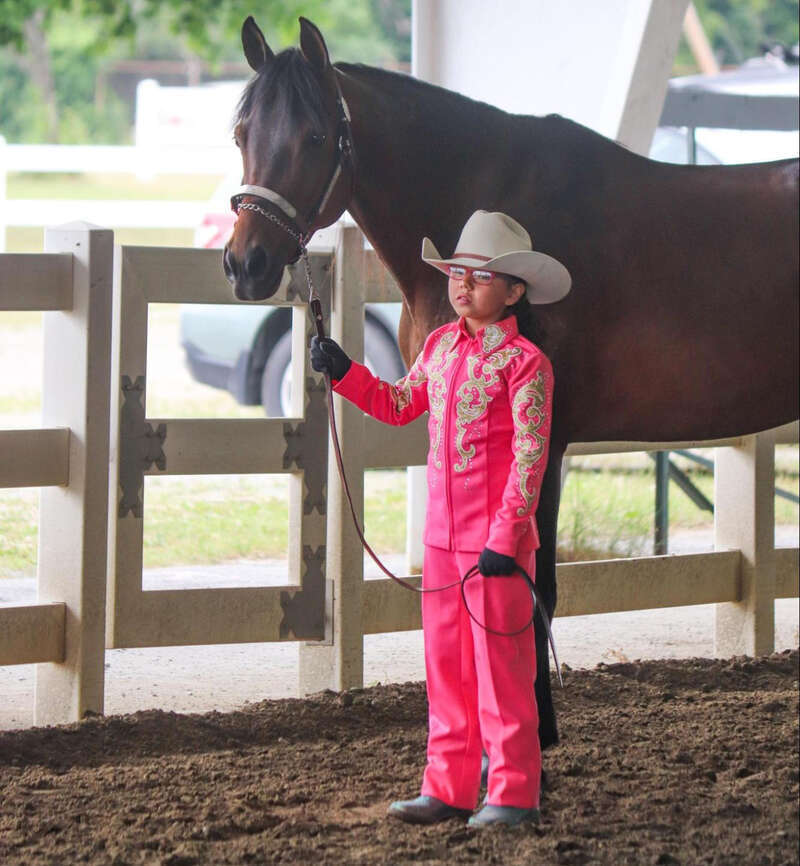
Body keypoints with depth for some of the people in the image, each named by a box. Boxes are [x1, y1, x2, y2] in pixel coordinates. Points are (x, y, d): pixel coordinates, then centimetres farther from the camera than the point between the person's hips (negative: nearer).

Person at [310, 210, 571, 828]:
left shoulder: (524, 361, -11)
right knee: (444, 662, 10)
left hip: (496, 536, -7)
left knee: (499, 662, -2)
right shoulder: (439, 347, 11)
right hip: (442, 533, 7)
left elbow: (530, 457, -15)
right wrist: (344, 373, 13)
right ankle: (449, 787, 17)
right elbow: (398, 406, 27)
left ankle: (514, 791, 5)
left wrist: (505, 536, -19)